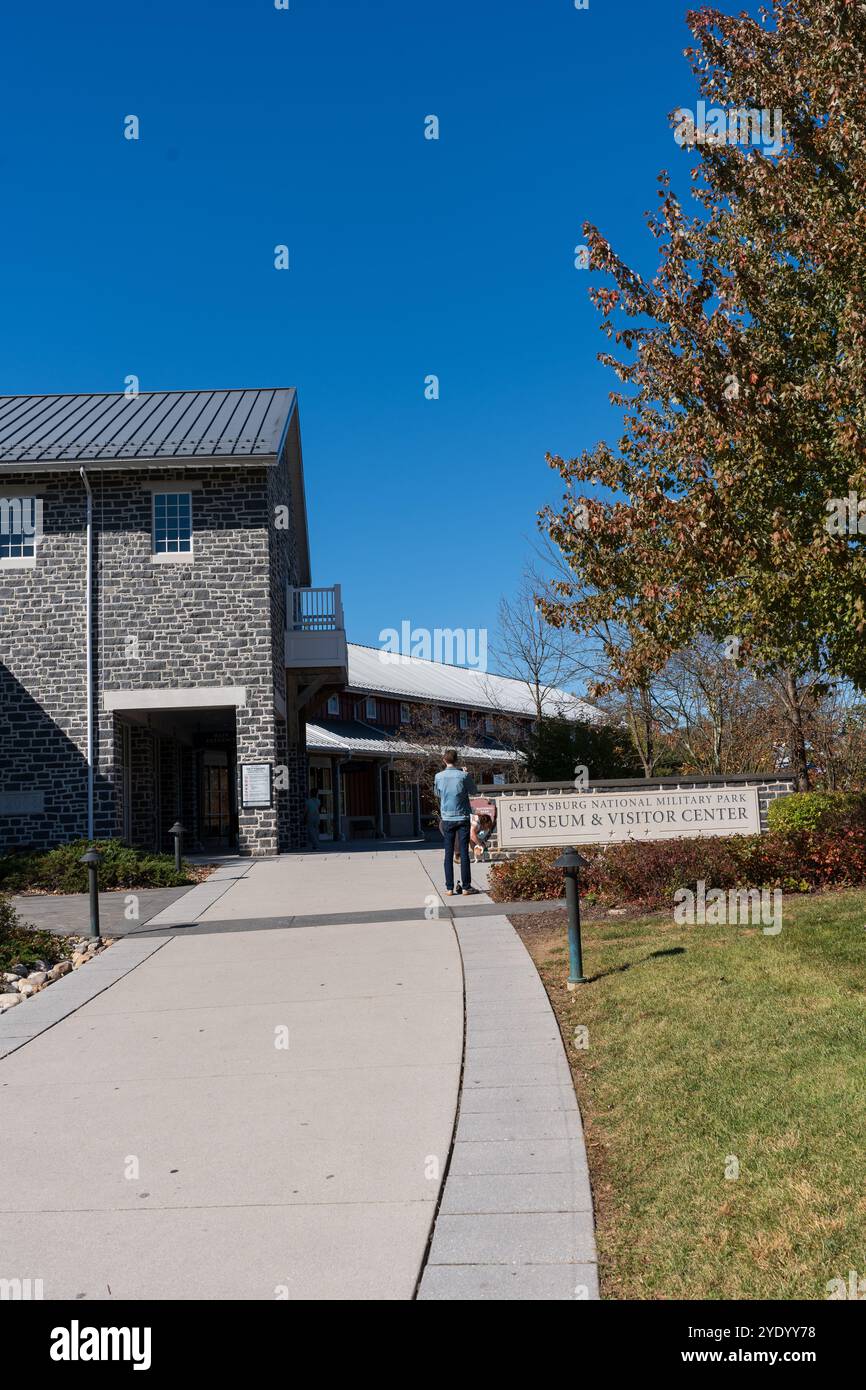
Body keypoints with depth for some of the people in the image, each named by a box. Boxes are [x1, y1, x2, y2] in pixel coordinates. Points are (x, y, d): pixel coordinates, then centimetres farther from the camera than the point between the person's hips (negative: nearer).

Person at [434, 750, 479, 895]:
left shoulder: (438, 776, -3)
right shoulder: (463, 775, -9)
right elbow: (473, 792, 7)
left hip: (447, 819, 1)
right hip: (463, 818, -1)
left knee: (448, 854, 5)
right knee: (464, 853, 3)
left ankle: (449, 888, 4)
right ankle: (466, 886, 5)